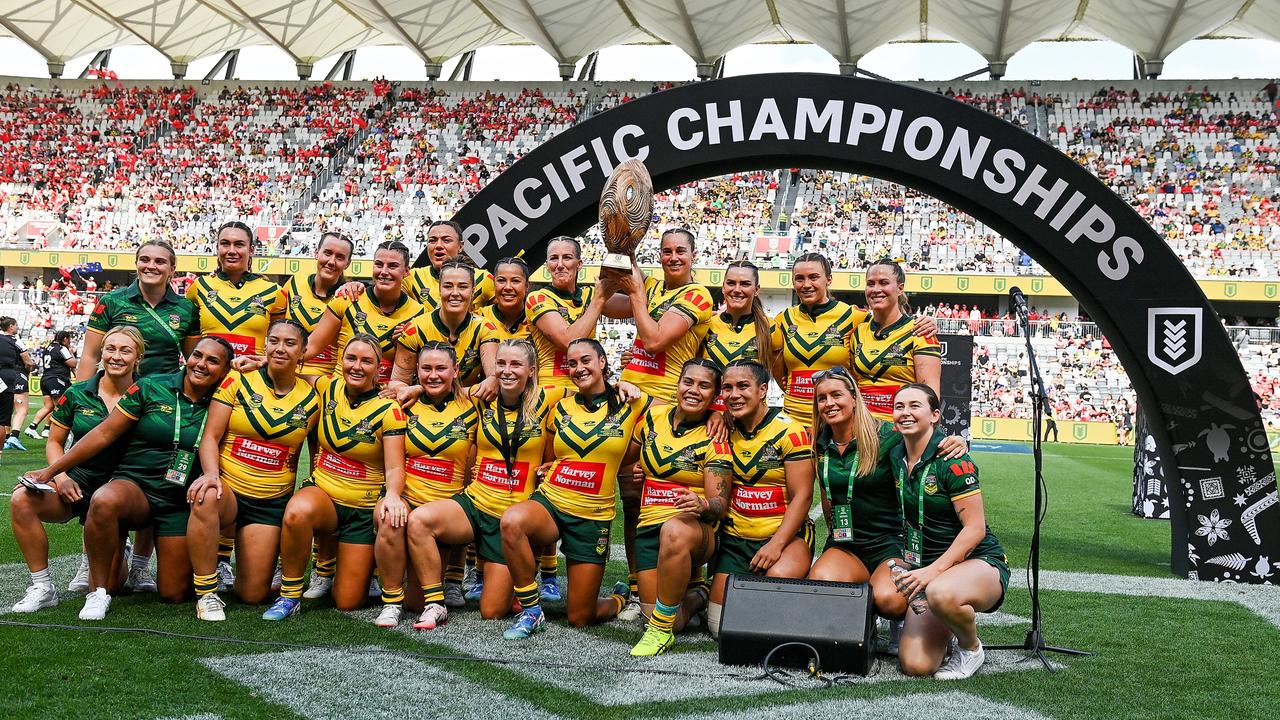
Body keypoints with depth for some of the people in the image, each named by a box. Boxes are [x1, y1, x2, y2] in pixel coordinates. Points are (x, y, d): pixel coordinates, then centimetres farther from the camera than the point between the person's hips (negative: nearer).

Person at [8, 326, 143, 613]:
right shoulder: (77, 394, 1)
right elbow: (54, 442, 8)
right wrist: (59, 474, -9)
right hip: (76, 484, 1)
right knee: (22, 499, -33)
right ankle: (42, 587, -18)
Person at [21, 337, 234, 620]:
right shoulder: (151, 388, -5)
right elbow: (105, 433, -2)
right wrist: (52, 470, -1)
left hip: (180, 503, 1)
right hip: (135, 486, -1)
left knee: (174, 594, -2)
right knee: (104, 501, -39)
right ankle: (98, 593, -20)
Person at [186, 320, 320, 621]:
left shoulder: (311, 398, 4)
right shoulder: (238, 381, -2)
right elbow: (210, 436, -6)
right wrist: (211, 474, -24)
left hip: (272, 502, 2)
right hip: (227, 489, -2)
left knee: (252, 595, -3)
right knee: (205, 499, -41)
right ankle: (207, 593, -25)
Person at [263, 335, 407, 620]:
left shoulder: (388, 410, -11)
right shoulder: (329, 388, 0)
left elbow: (395, 468, -15)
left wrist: (392, 495, -37)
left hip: (365, 509, -2)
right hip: (322, 492, 2)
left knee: (347, 602, -3)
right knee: (298, 511, -38)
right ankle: (290, 594, -17)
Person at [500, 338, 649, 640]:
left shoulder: (631, 404, -1)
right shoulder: (561, 408, 7)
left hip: (593, 516, -1)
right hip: (549, 502, 2)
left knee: (580, 618, 2)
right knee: (511, 521, -37)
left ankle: (620, 599, 38)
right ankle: (531, 611, -20)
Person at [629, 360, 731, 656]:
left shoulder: (715, 440, -4)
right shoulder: (653, 418, 6)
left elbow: (719, 503, -12)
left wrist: (703, 504, -33)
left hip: (696, 527, -4)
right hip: (649, 524, 4)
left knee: (674, 531, -42)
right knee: (665, 619, -10)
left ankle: (662, 629, -24)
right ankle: (694, 594, 29)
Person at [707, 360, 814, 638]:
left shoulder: (790, 431, -10)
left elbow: (802, 496, -12)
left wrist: (776, 545, -21)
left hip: (786, 535, -4)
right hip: (734, 538, 4)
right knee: (721, 625, -6)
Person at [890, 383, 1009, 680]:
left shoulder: (952, 460, -16)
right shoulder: (897, 456, 5)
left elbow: (975, 529, -19)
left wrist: (934, 570, -27)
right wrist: (913, 567, 8)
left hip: (979, 563, -6)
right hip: (926, 569, 6)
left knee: (941, 594, -42)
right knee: (915, 665, -13)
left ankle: (971, 646, -8)